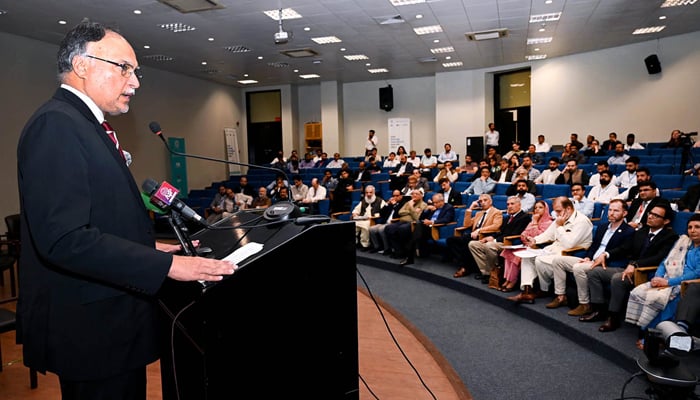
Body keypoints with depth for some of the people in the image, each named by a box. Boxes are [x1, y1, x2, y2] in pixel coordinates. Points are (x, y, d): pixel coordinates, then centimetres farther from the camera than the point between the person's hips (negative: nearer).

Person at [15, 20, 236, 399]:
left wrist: (147, 246, 8)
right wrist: (167, 265, -26)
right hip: (93, 328, -10)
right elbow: (64, 238, -27)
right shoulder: (56, 124, -18)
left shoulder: (84, 124, 14)